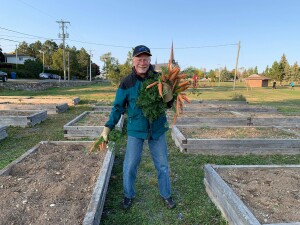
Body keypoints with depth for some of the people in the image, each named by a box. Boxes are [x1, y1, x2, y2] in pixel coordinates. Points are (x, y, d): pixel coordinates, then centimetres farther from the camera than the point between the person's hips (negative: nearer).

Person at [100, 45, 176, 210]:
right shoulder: (127, 83, -8)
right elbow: (118, 107, -3)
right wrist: (108, 127, -10)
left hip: (157, 128, 2)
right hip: (135, 130, -1)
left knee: (162, 165, 13)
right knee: (130, 166, 6)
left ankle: (166, 195, 35)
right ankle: (128, 195, 31)